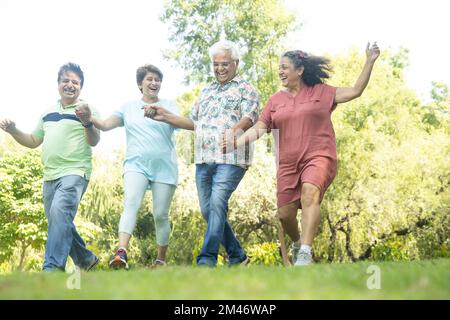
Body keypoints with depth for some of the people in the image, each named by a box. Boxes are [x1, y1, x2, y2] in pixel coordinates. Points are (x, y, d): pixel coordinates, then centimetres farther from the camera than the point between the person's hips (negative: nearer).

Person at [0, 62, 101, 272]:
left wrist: (87, 123, -32)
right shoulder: (48, 113, 19)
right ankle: (86, 260, 29)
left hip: (75, 173, -7)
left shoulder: (87, 109, 1)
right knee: (61, 223, 11)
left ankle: (52, 267, -36)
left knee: (60, 211, -29)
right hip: (50, 176, 8)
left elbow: (94, 141, -11)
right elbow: (33, 141, 25)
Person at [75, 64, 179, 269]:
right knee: (131, 203, -23)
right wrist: (90, 119, -18)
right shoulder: (129, 108, 15)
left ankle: (161, 260, 14)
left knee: (161, 214, 0)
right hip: (136, 164, 0)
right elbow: (106, 125, 4)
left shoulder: (169, 105, 11)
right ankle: (121, 252, -37)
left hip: (164, 166, 0)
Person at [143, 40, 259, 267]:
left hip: (230, 158, -7)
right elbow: (194, 122, 27)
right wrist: (165, 117, 16)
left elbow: (249, 117, -11)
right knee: (207, 210, 5)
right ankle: (237, 256, 18)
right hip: (203, 159, 7)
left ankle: (206, 261, -21)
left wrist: (235, 129, -33)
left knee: (217, 203, -20)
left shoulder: (245, 90, 5)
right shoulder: (206, 92, 25)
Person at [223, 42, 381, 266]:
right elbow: (259, 128, 7)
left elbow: (355, 91, 5)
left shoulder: (321, 92, 7)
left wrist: (370, 62, -2)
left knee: (310, 193, -33)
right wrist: (236, 142, -8)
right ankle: (297, 243, 38)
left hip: (318, 157, -3)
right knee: (284, 214, 3)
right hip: (288, 164, 4)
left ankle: (305, 253, -39)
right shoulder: (275, 100, 11)